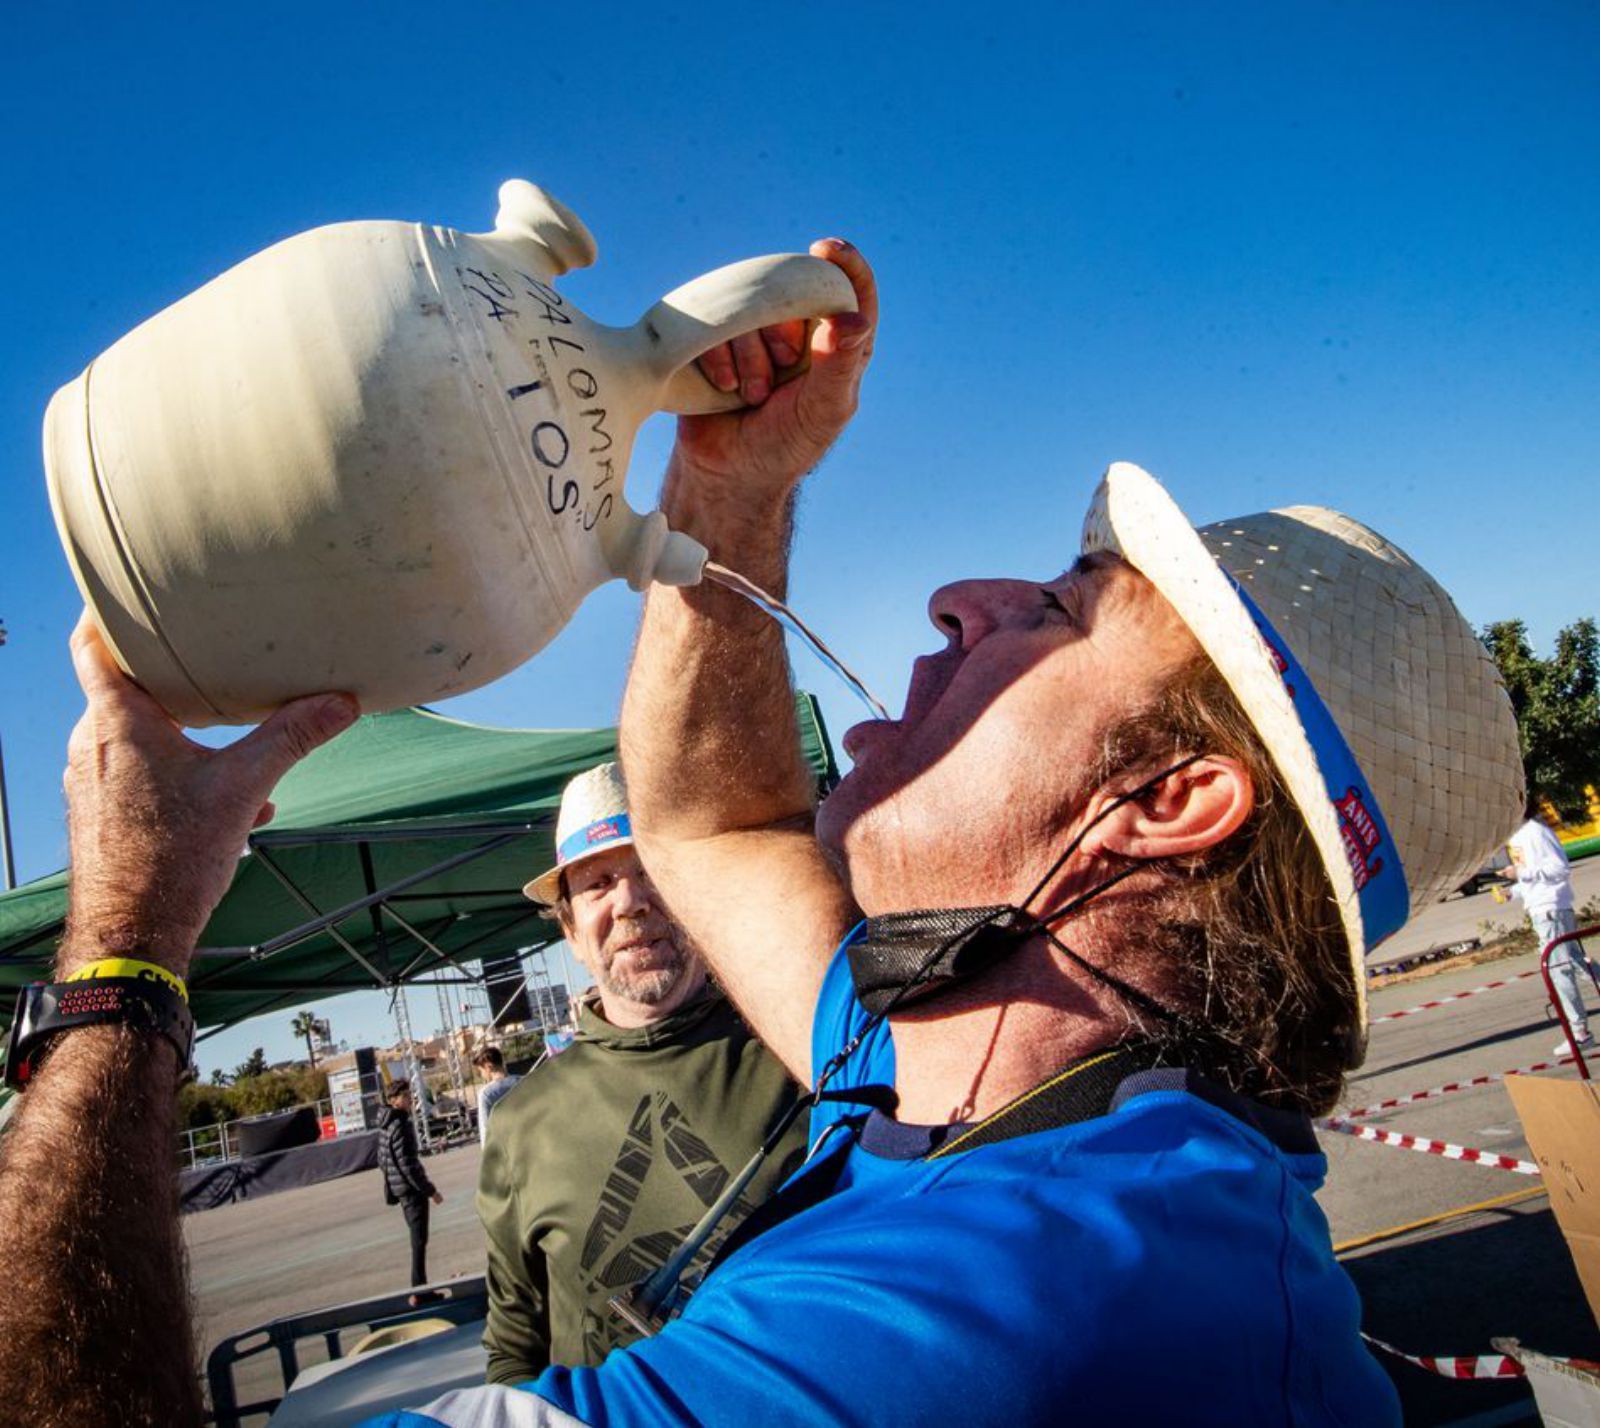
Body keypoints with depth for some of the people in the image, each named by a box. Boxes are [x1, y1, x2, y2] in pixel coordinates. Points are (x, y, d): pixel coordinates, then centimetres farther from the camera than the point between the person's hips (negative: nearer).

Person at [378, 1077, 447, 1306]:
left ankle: (420, 1288, 22)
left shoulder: (385, 1126, 10)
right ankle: (419, 1291, -1)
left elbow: (382, 1160, 17)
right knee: (419, 1239, -3)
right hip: (411, 1188, -9)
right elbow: (408, 1165, -22)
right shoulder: (400, 1126, -19)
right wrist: (430, 1190, -16)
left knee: (417, 1237, 16)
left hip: (398, 1188, 9)